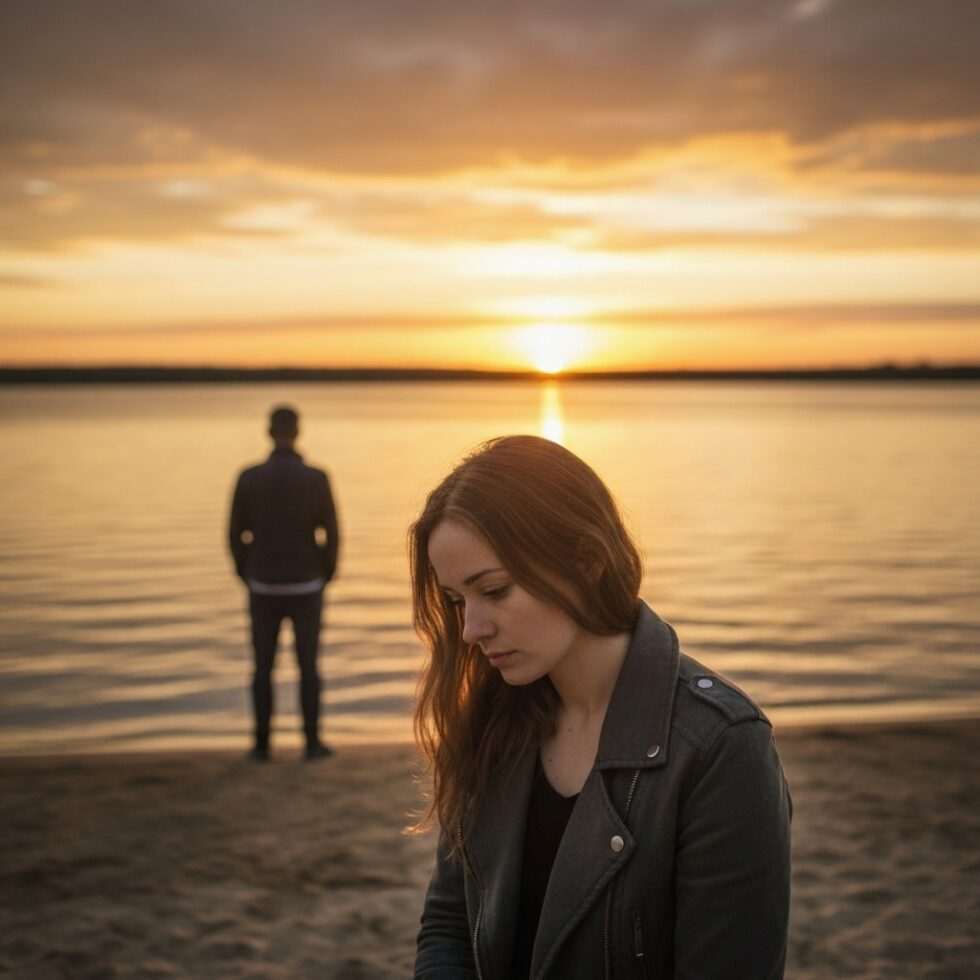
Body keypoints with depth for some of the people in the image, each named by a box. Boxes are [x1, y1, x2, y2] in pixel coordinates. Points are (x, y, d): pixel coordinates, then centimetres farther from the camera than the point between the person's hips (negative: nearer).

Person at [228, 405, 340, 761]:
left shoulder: (248, 478, -7)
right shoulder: (317, 479, -11)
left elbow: (236, 535, -1)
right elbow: (331, 536, -7)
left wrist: (247, 578, 14)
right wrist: (326, 578, 9)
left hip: (265, 588, 1)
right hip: (304, 588, -1)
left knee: (263, 666, 12)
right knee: (308, 665, 10)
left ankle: (262, 744, 13)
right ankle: (312, 742, 11)